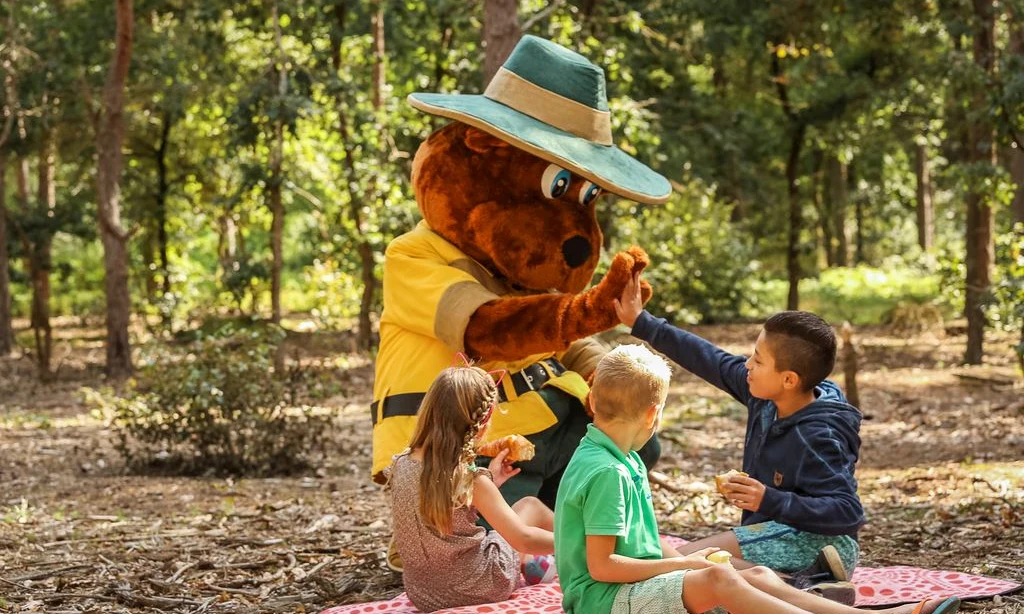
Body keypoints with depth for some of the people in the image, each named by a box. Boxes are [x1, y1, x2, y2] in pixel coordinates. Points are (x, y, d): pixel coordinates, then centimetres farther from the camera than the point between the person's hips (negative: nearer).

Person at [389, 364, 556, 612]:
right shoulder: (471, 480, -24)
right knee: (531, 505, 18)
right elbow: (522, 539, -21)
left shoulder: (401, 465, -7)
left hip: (422, 592, 5)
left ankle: (530, 564, 52)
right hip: (472, 590, -5)